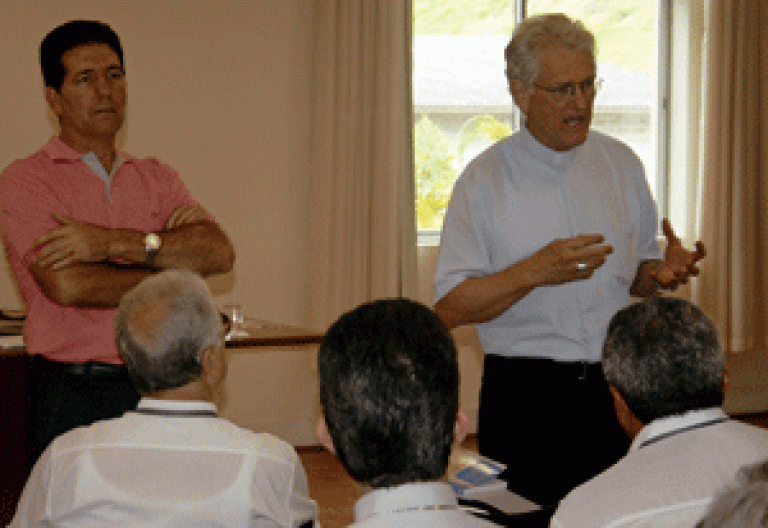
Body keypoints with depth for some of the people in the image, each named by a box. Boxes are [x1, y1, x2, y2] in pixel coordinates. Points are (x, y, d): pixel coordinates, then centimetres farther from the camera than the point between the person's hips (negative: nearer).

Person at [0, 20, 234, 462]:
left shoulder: (156, 178, 14)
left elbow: (219, 252, -3)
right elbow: (69, 285, -15)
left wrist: (112, 243, -14)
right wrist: (171, 261, -2)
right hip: (73, 394, -4)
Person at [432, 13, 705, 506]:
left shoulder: (622, 164, 8)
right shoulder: (484, 180, -4)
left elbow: (635, 277, 15)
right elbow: (450, 308, -8)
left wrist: (660, 272, -8)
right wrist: (534, 272, -21)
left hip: (617, 391, 3)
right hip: (524, 400, -3)